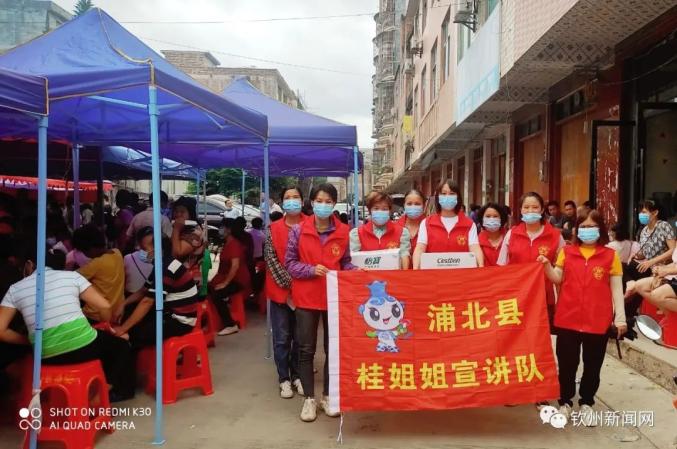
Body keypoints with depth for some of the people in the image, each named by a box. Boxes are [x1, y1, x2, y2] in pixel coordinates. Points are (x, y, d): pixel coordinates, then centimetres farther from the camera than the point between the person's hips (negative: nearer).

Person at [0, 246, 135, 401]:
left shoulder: (15, 289, 9)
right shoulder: (71, 276, 5)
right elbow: (104, 307, 0)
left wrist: (28, 340, 18)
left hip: (48, 357, 3)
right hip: (83, 345, -3)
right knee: (121, 345, 27)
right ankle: (122, 391, 34)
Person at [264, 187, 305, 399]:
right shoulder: (273, 229, 2)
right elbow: (271, 259, -4)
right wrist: (288, 282, -12)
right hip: (280, 290, 0)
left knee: (300, 337, 9)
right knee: (282, 337, 5)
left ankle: (297, 375, 23)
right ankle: (284, 378, 16)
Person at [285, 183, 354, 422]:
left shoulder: (343, 232, 0)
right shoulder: (299, 230, -3)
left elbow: (346, 262, 8)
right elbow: (289, 262, -1)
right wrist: (311, 270, -16)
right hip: (306, 297, -1)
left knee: (333, 348, 10)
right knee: (306, 349, 5)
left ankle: (327, 395, 26)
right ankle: (309, 399, 19)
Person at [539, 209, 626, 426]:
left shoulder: (610, 255, 0)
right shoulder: (567, 252, 4)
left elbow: (616, 288, 0)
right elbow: (557, 278, 1)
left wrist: (620, 317, -3)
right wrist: (546, 265, -18)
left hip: (598, 320, 0)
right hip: (568, 318, 1)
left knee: (592, 364, 12)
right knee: (567, 363, 9)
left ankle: (586, 404, 28)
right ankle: (565, 402, 24)